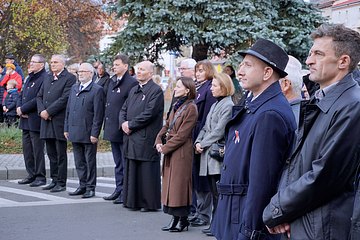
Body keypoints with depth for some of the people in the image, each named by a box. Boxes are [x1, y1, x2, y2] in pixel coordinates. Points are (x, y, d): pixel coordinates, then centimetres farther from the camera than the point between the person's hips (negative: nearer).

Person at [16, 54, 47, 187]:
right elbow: (22, 95, 20)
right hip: (26, 120, 9)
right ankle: (31, 175, 22)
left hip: (36, 120, -9)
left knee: (38, 150, -3)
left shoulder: (45, 79, -14)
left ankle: (40, 177, 5)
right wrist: (19, 108, 1)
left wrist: (23, 109, -16)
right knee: (27, 148, 13)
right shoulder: (30, 77, 17)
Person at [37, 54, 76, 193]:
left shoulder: (69, 78, -7)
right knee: (51, 153, 11)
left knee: (61, 154, -1)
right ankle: (54, 180, 18)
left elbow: (65, 98, -16)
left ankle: (61, 183, 3)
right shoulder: (47, 79, 18)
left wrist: (48, 111, -16)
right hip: (47, 121, 7)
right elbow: (39, 96, 15)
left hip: (60, 120, -7)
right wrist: (41, 111, -4)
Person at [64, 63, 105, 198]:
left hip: (88, 134, -6)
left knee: (90, 162, 3)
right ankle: (82, 186, 21)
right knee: (79, 162, 12)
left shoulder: (97, 90, -8)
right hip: (75, 133, 6)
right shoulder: (74, 88, 14)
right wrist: (66, 128, 12)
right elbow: (68, 109, 17)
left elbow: (98, 114, -12)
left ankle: (90, 187, 11)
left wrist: (94, 133, -15)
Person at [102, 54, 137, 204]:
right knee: (118, 163, 16)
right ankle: (119, 190, 24)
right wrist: (106, 124, 15)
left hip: (123, 130, -9)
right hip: (112, 129, 9)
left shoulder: (131, 83, -13)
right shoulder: (112, 81, 13)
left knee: (125, 163, -1)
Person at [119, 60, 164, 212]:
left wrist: (130, 124, -13)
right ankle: (133, 201, 20)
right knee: (132, 170, 12)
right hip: (131, 139, 8)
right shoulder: (134, 90, 18)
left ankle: (150, 203, 4)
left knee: (147, 171, -3)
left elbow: (149, 113, -18)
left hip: (146, 139, -8)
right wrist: (123, 123, -2)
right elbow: (124, 109, 18)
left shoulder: (156, 90, -9)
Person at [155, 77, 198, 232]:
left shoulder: (191, 108, -13)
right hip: (169, 151, 9)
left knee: (179, 184, -3)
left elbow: (182, 135, -16)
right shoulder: (177, 106, 15)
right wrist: (159, 141, 1)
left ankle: (183, 219, 7)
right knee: (170, 184, 10)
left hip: (181, 153, -9)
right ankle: (175, 218, 16)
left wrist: (165, 148, -12)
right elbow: (167, 126, 17)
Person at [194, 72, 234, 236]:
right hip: (209, 154, 9)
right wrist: (198, 142, 3)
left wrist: (203, 144, -9)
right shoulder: (215, 105, 18)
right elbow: (206, 127, 19)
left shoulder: (228, 106, -10)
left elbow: (219, 131, -15)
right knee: (214, 192, 11)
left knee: (218, 192, -5)